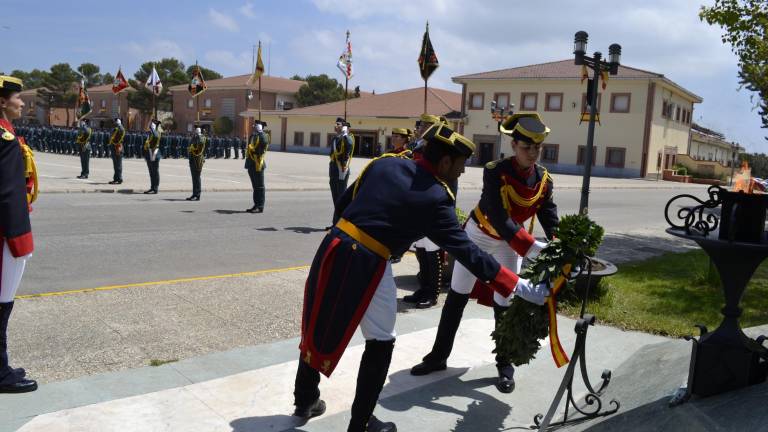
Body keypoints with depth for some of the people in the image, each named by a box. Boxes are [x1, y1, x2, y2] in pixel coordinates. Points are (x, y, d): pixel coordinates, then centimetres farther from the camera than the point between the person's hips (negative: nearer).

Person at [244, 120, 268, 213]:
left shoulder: (263, 136, -10)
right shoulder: (253, 136, 17)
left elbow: (262, 150, -17)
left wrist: (259, 164, -21)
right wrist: (248, 163, 18)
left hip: (257, 164, -9)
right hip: (251, 164, 9)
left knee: (259, 186, -4)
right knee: (255, 186, 13)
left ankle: (260, 207, 0)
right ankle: (256, 205, 20)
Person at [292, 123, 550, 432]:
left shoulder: (385, 163, 10)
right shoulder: (435, 199, -6)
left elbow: (343, 202, 14)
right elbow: (466, 252, -6)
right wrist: (520, 287, -1)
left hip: (334, 247, 7)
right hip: (366, 265, -7)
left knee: (319, 328, 22)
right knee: (380, 344, 14)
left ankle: (305, 400, 41)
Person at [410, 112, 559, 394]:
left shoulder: (544, 180, -15)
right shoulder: (495, 172, -29)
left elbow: (552, 222, -18)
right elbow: (499, 220, -38)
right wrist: (536, 250, -48)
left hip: (510, 243, 3)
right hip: (479, 235, -2)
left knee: (505, 304, 1)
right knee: (457, 297, 5)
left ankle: (505, 365, 18)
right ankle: (438, 356, 18)